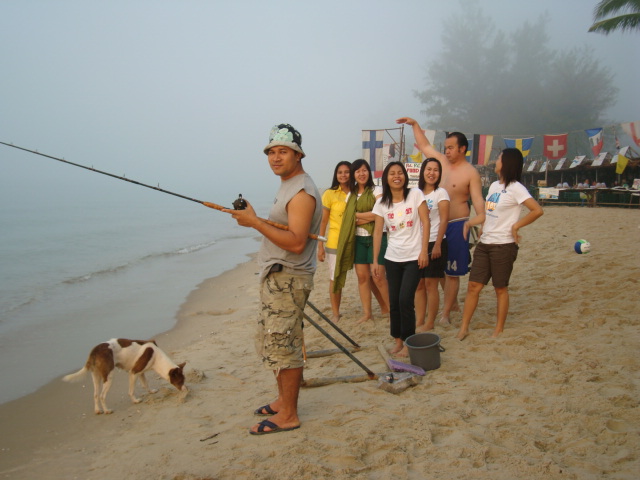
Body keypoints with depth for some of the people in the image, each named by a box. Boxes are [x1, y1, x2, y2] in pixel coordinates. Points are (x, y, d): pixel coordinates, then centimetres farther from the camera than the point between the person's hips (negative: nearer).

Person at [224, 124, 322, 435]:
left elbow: (296, 242, -27)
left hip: (287, 280, -11)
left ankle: (288, 416, 6)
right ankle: (283, 400, 32)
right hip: (274, 276, 11)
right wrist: (252, 220, 13)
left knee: (283, 346, -5)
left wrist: (255, 222, -25)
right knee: (269, 343, 18)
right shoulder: (287, 186, 16)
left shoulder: (301, 192, -18)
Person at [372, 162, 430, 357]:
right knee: (394, 302, 6)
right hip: (392, 259, 3)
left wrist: (424, 251, -11)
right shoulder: (382, 203, 1)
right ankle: (398, 340, 21)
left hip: (413, 258, -3)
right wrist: (375, 261, 0)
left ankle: (408, 342, 6)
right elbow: (378, 231, 2)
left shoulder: (415, 194, -6)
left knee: (405, 300, -9)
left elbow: (425, 222, -6)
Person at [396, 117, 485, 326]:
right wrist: (414, 124, 16)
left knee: (451, 272, -1)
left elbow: (478, 200, -15)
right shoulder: (443, 162, 9)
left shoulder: (471, 173, -9)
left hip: (457, 225, -7)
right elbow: (424, 145, 19)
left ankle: (445, 314, 6)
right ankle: (452, 303, 34)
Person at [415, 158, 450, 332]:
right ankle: (419, 322, 13)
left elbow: (444, 220, -10)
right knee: (418, 284, 6)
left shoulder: (441, 193, -4)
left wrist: (437, 245, -17)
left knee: (430, 284, -2)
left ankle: (430, 323, 7)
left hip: (434, 243, -5)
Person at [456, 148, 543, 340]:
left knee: (501, 289, 5)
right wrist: (470, 222, 11)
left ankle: (499, 330, 18)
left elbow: (537, 210, -20)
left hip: (503, 245, -7)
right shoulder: (494, 185, 13)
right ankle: (464, 328, 9)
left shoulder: (515, 188, -12)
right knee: (473, 286, 3)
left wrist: (515, 226, -16)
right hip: (484, 243, 7)